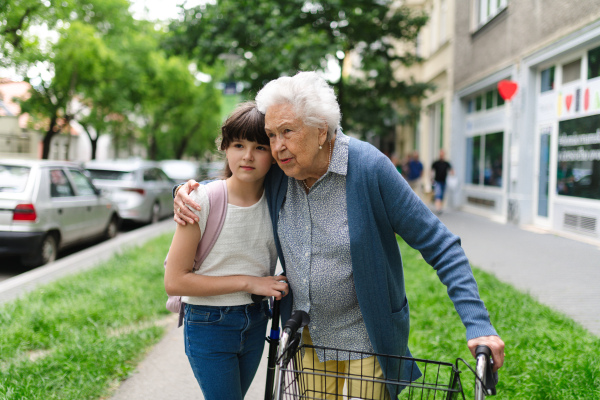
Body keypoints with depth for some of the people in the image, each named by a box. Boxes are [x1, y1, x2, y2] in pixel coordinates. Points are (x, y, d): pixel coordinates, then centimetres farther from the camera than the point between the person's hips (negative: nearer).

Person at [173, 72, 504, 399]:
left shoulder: (369, 168, -22)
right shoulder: (276, 172, -9)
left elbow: (439, 246, -18)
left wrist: (478, 323, -24)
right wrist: (188, 190, -7)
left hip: (366, 337, -4)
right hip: (307, 335, 5)